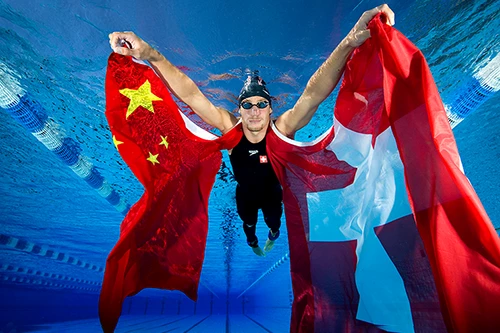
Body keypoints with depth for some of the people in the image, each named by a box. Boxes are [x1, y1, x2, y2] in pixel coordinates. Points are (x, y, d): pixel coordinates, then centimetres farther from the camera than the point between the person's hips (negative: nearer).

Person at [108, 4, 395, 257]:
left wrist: (350, 41, -63)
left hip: (273, 193, 0)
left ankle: (273, 236, 69)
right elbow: (191, 94, -39)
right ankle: (253, 243, 67)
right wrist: (149, 54, -51)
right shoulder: (231, 127, -31)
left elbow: (314, 95, -49)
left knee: (274, 222, 31)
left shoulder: (282, 129, -34)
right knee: (248, 224, 31)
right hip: (244, 194, 1)